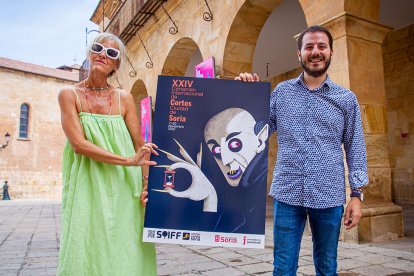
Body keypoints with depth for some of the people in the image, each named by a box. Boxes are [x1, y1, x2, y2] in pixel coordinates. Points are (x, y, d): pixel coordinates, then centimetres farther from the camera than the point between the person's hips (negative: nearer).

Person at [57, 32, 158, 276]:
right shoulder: (70, 94, 1)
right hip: (87, 186, -1)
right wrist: (127, 160, -19)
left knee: (125, 252, 3)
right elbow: (78, 144, -12)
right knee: (86, 252, 1)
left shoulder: (124, 98, 5)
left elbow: (140, 145, 2)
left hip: (124, 186, 2)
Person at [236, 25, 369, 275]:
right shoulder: (281, 92, 7)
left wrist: (357, 194, 1)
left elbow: (355, 148, 6)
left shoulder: (346, 98, 6)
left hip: (329, 197, 1)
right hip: (287, 194, 0)